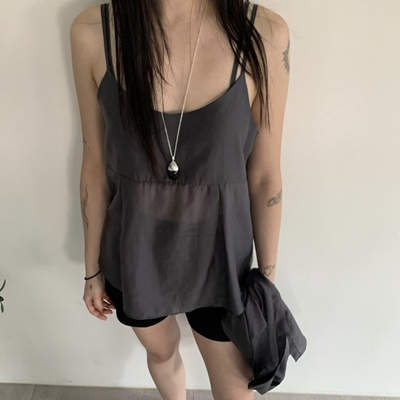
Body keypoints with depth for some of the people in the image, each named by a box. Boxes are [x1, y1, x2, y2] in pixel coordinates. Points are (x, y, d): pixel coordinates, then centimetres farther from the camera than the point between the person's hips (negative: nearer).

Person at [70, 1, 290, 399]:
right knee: (161, 351, 29)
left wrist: (267, 276, 2)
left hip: (217, 252, -1)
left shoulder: (264, 34, -18)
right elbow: (96, 164, -4)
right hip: (136, 250, 2)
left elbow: (264, 175, -9)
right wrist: (93, 268, 6)